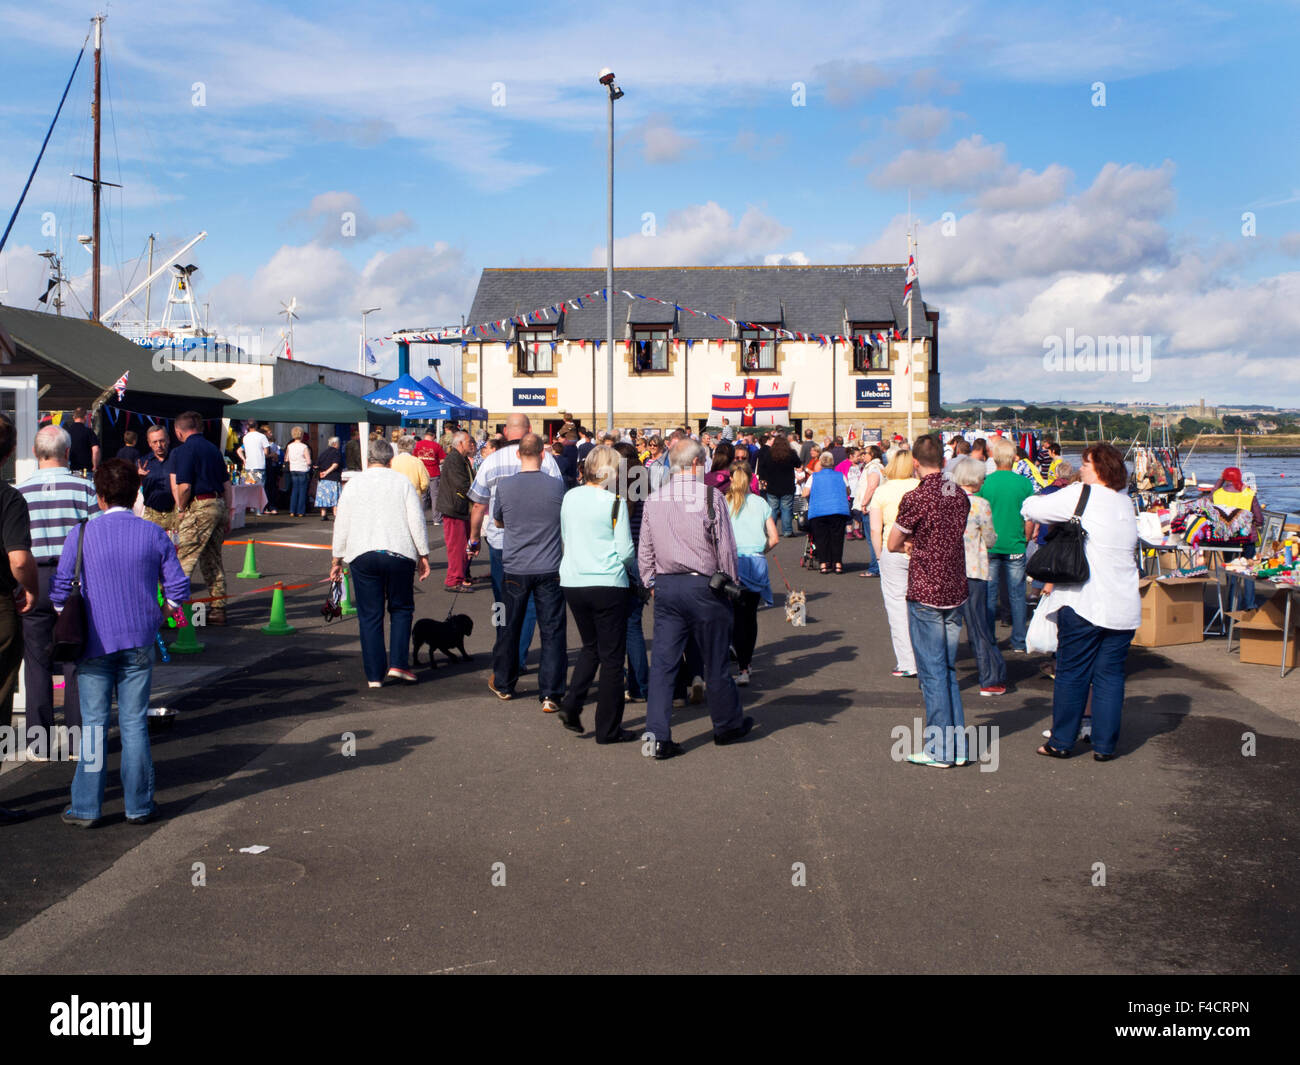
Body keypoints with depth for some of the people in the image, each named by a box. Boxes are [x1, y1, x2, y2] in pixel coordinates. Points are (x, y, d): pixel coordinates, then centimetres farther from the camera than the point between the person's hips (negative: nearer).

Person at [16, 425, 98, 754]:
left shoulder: (19, 492, -2)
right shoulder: (85, 489, -5)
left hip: (34, 581, 1)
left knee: (37, 664, 9)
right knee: (76, 664, 8)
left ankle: (41, 743, 14)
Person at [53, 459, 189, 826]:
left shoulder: (81, 534, -4)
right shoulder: (154, 534, -1)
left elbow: (60, 589, -1)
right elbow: (178, 587, 1)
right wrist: (156, 617, 19)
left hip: (96, 642, -1)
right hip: (140, 642, 1)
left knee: (93, 723, 5)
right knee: (134, 722, 7)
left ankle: (86, 807, 10)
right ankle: (139, 805, 12)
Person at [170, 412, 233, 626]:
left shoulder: (185, 450, -7)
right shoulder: (213, 448, 16)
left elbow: (184, 486, -17)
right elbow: (226, 484, 16)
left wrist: (181, 509, 0)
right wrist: (226, 515, 19)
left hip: (199, 507, -8)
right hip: (219, 505, 8)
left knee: (183, 560, -6)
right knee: (213, 562, 13)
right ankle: (218, 610, 15)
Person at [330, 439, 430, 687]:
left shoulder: (354, 483, 7)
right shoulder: (402, 481, 3)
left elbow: (341, 524, 9)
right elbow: (417, 520, 0)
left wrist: (337, 558, 16)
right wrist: (423, 555, 6)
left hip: (362, 555, 1)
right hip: (399, 553, -1)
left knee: (369, 615, 6)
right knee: (401, 609, 14)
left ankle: (375, 675, 6)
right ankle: (397, 664, 1)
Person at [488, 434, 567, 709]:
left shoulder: (503, 485, -6)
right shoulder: (557, 485, -7)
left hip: (514, 567, 1)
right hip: (550, 568, -1)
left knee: (509, 628, 16)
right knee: (552, 631, 3)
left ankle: (503, 684, 32)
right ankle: (550, 694, 1)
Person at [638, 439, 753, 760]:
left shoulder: (654, 499, 6)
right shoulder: (710, 495, -9)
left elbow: (645, 550, 10)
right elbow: (725, 546, -6)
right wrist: (732, 582, 6)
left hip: (665, 586, 4)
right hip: (703, 586, -3)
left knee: (662, 662, 4)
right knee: (715, 660, 10)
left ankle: (658, 736, 0)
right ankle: (727, 725, 27)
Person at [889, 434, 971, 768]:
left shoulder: (915, 498, -14)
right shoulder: (960, 496, 5)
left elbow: (892, 544, -5)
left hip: (925, 594, -6)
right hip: (955, 592, 6)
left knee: (932, 672, 1)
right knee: (948, 669, 15)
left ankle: (940, 750, 6)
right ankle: (958, 746, 18)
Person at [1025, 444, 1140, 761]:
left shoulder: (1081, 495, -8)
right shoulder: (1125, 502, 12)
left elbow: (1031, 508, -6)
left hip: (1084, 602, -5)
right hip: (1124, 605, 5)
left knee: (1072, 672, 5)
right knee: (1110, 673, 9)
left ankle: (1062, 741, 11)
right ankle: (1105, 744, 11)